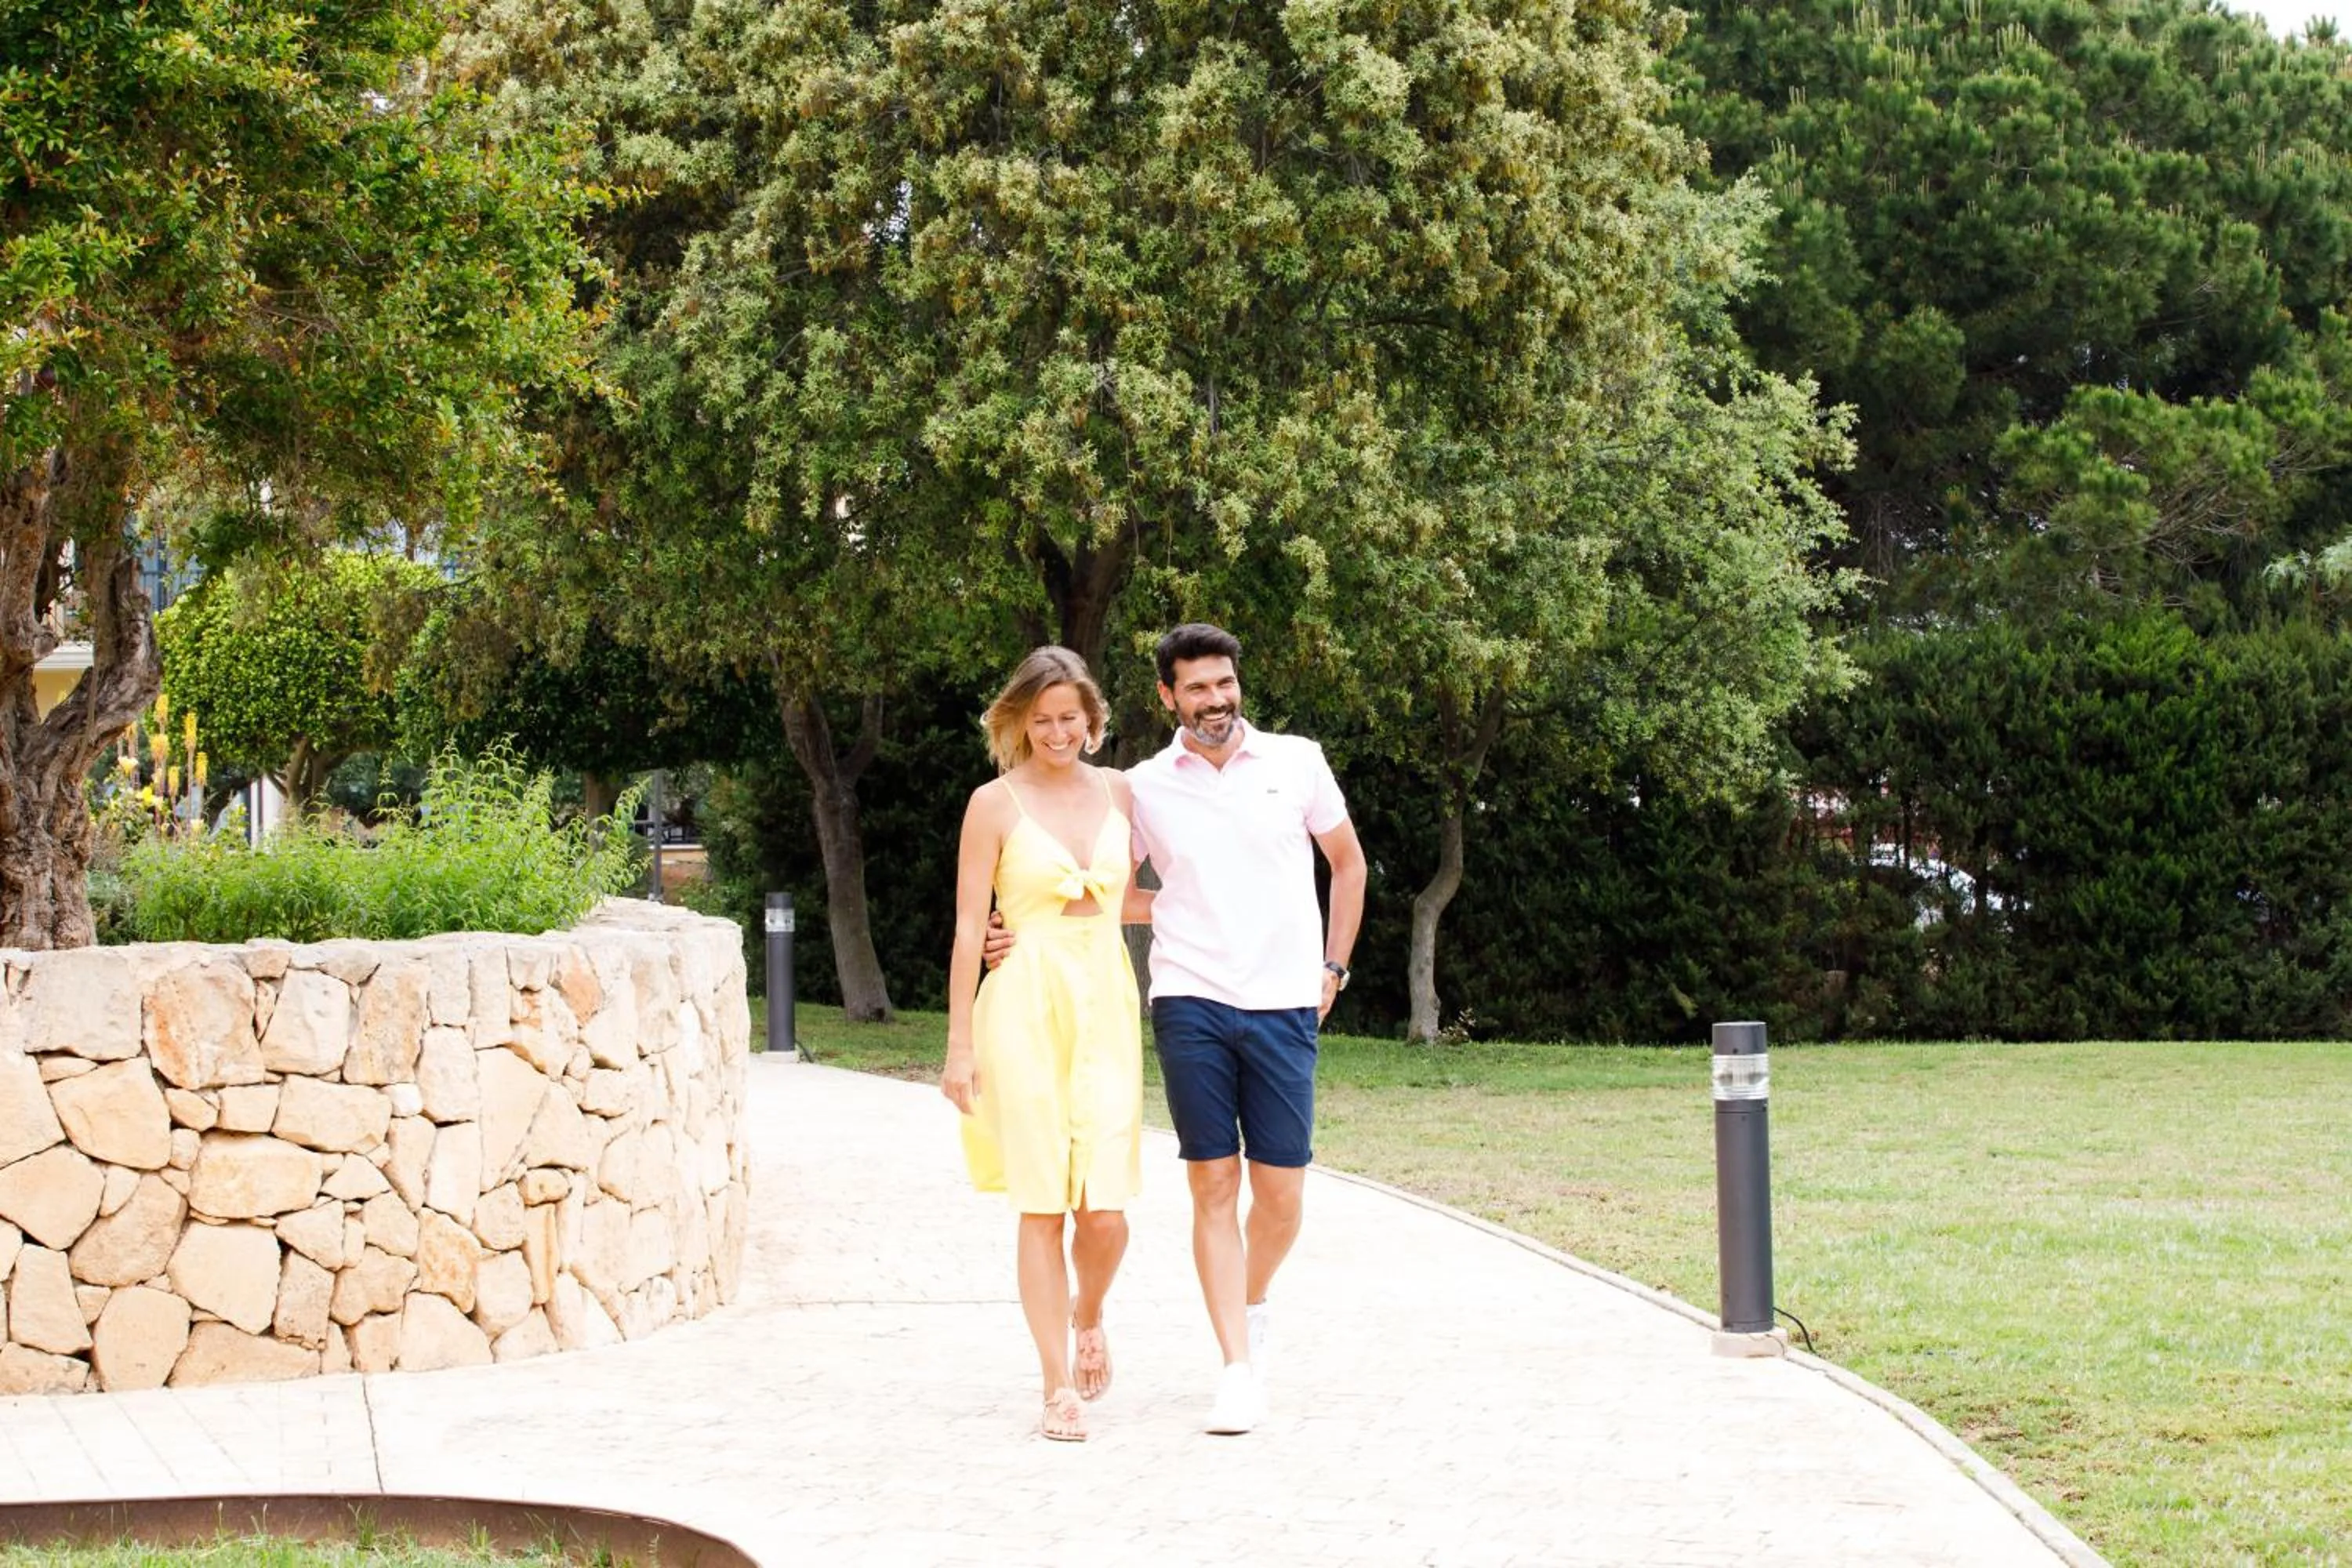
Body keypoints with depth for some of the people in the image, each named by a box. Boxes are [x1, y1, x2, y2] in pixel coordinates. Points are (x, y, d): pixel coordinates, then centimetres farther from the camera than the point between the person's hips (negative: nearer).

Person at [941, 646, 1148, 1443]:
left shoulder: (1119, 793, 10)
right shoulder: (995, 803, -1)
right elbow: (968, 927, -2)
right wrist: (959, 1045, -5)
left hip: (1106, 1003, 3)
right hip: (1024, 1009, -3)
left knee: (1106, 1207, -6)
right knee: (1042, 1206, -3)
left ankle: (1088, 1316, 27)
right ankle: (1060, 1387, 6)